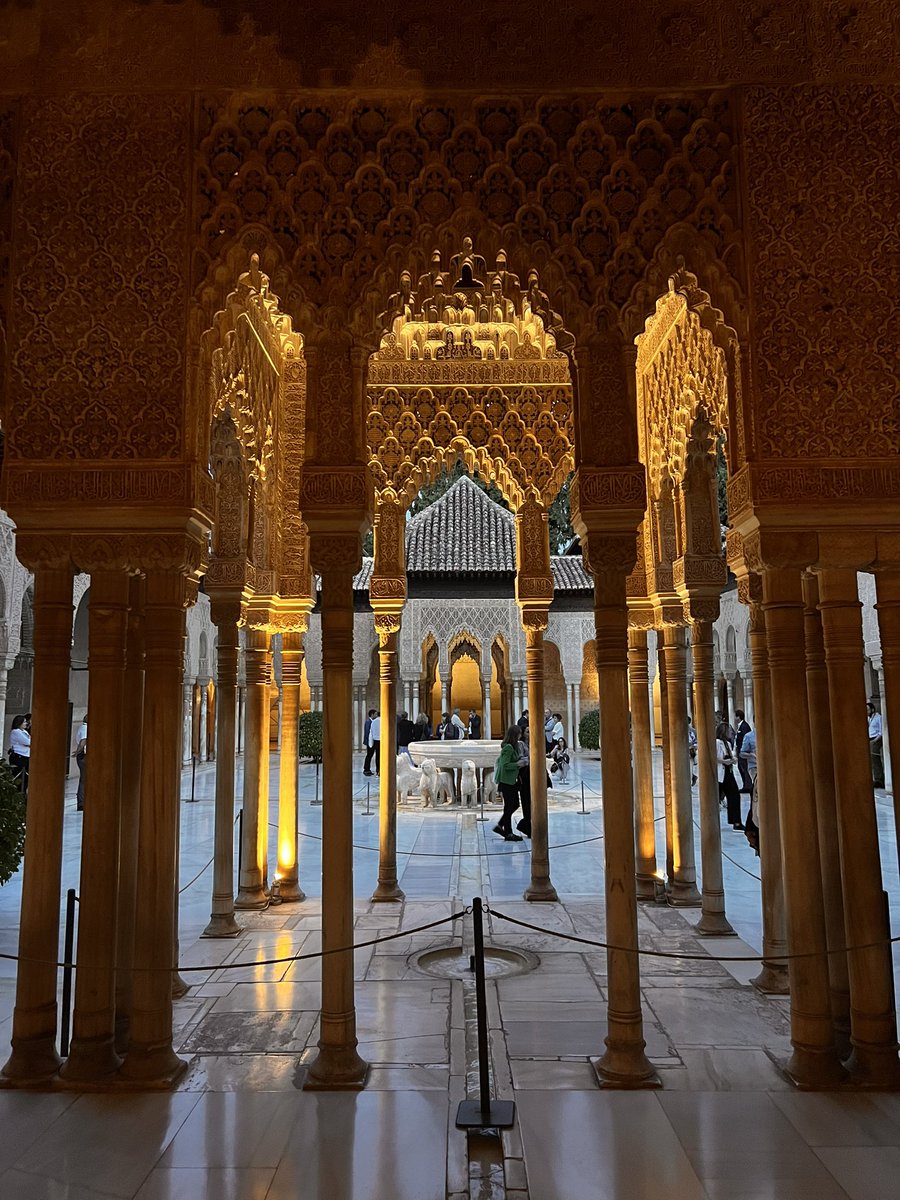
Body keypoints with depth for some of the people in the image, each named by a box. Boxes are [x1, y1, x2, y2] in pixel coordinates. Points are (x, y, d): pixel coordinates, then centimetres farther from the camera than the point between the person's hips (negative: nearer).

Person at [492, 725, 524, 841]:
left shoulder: (512, 747, 10)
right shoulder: (508, 748, -19)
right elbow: (505, 765, -24)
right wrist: (518, 764, -17)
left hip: (512, 780, 10)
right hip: (506, 781, -10)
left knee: (515, 804, 15)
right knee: (509, 806, -1)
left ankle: (499, 826, 23)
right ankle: (508, 833, 9)